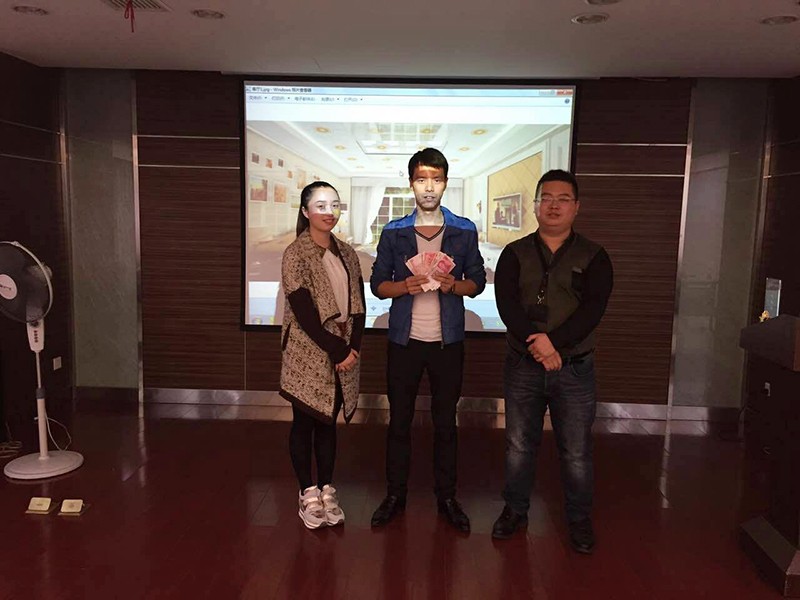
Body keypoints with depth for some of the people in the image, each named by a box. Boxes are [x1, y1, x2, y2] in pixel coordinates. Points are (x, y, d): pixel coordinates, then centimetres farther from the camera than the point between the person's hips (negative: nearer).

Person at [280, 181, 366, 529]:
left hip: (344, 353, 5)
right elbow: (304, 313, -15)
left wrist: (353, 347, -5)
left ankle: (326, 490, 25)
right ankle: (308, 494, 20)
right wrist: (337, 350, -14)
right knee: (305, 423, 7)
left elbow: (358, 305, 7)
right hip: (308, 354, -5)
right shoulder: (295, 254, -9)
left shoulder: (346, 253, 9)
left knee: (329, 422, 13)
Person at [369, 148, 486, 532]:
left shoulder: (464, 231, 3)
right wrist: (405, 286, -17)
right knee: (399, 420, 8)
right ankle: (395, 494, 23)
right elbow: (377, 283, 3)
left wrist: (454, 284, -15)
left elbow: (478, 281, 6)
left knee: (446, 421, 9)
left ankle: (447, 497, 24)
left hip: (447, 341, 0)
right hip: (404, 340, 0)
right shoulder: (393, 233, 3)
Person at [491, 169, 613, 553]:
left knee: (576, 451, 8)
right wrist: (537, 345, -22)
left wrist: (552, 343, -23)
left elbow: (592, 310, -11)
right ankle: (515, 510, 30)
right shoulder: (515, 254, 4)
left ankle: (579, 520, 27)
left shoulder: (593, 257, 2)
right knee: (519, 445, 13)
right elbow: (507, 305, -9)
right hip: (522, 366, 1)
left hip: (575, 368, -1)